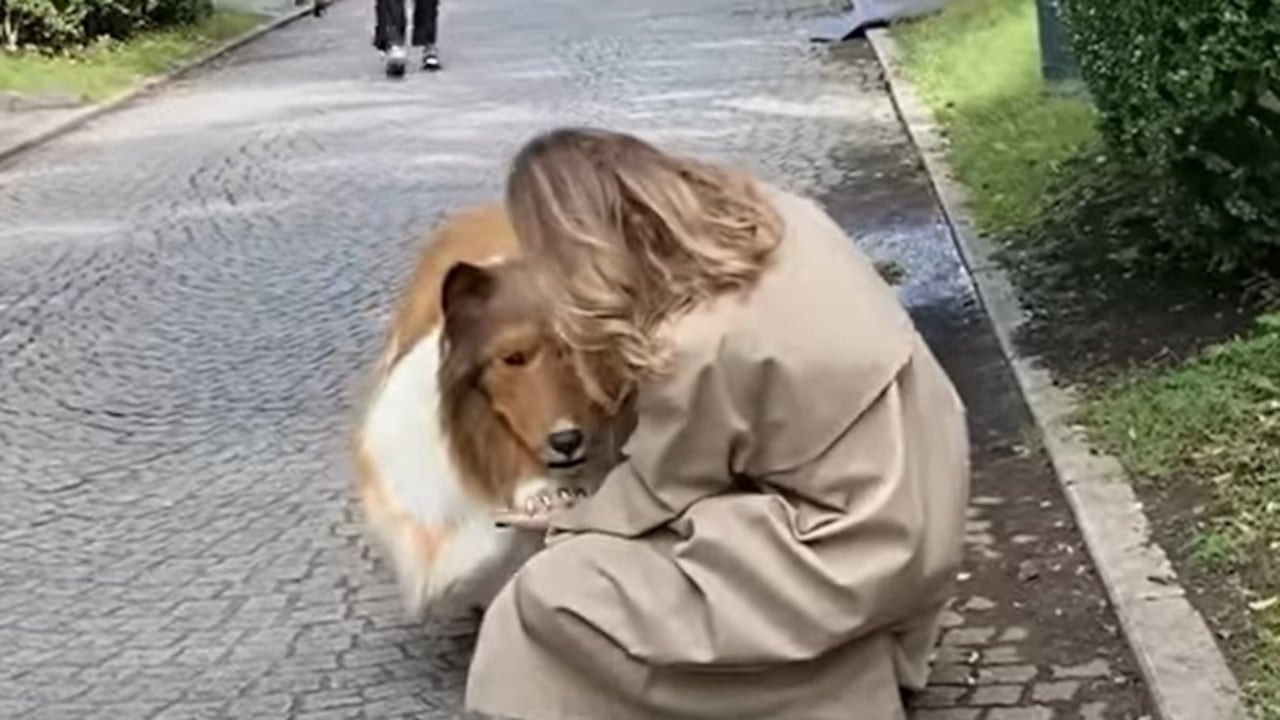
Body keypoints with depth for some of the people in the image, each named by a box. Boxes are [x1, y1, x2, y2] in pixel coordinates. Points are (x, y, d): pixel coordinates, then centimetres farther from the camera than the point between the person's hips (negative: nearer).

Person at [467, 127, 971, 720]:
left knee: (557, 592, -9)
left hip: (860, 553, -9)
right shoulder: (769, 214, -5)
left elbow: (658, 495, -8)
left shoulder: (694, 346, -25)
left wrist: (568, 520, 10)